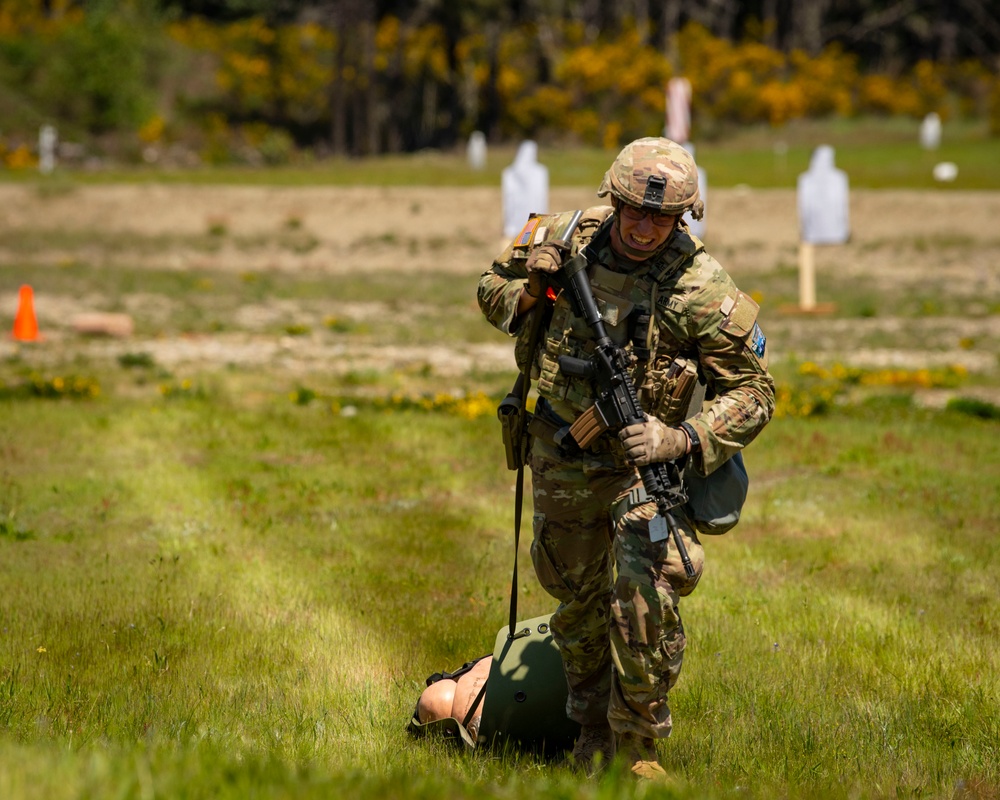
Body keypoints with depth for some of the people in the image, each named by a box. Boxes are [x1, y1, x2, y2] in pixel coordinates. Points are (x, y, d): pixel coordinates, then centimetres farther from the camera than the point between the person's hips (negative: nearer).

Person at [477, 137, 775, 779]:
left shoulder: (700, 287, -20)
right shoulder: (567, 238, -10)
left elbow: (752, 393, -15)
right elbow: (491, 290, 7)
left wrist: (682, 440, -30)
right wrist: (528, 290, -16)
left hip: (646, 456, -4)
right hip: (562, 456, 4)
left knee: (642, 598, -19)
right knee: (576, 595, 17)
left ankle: (639, 747, -1)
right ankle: (594, 732, 39)